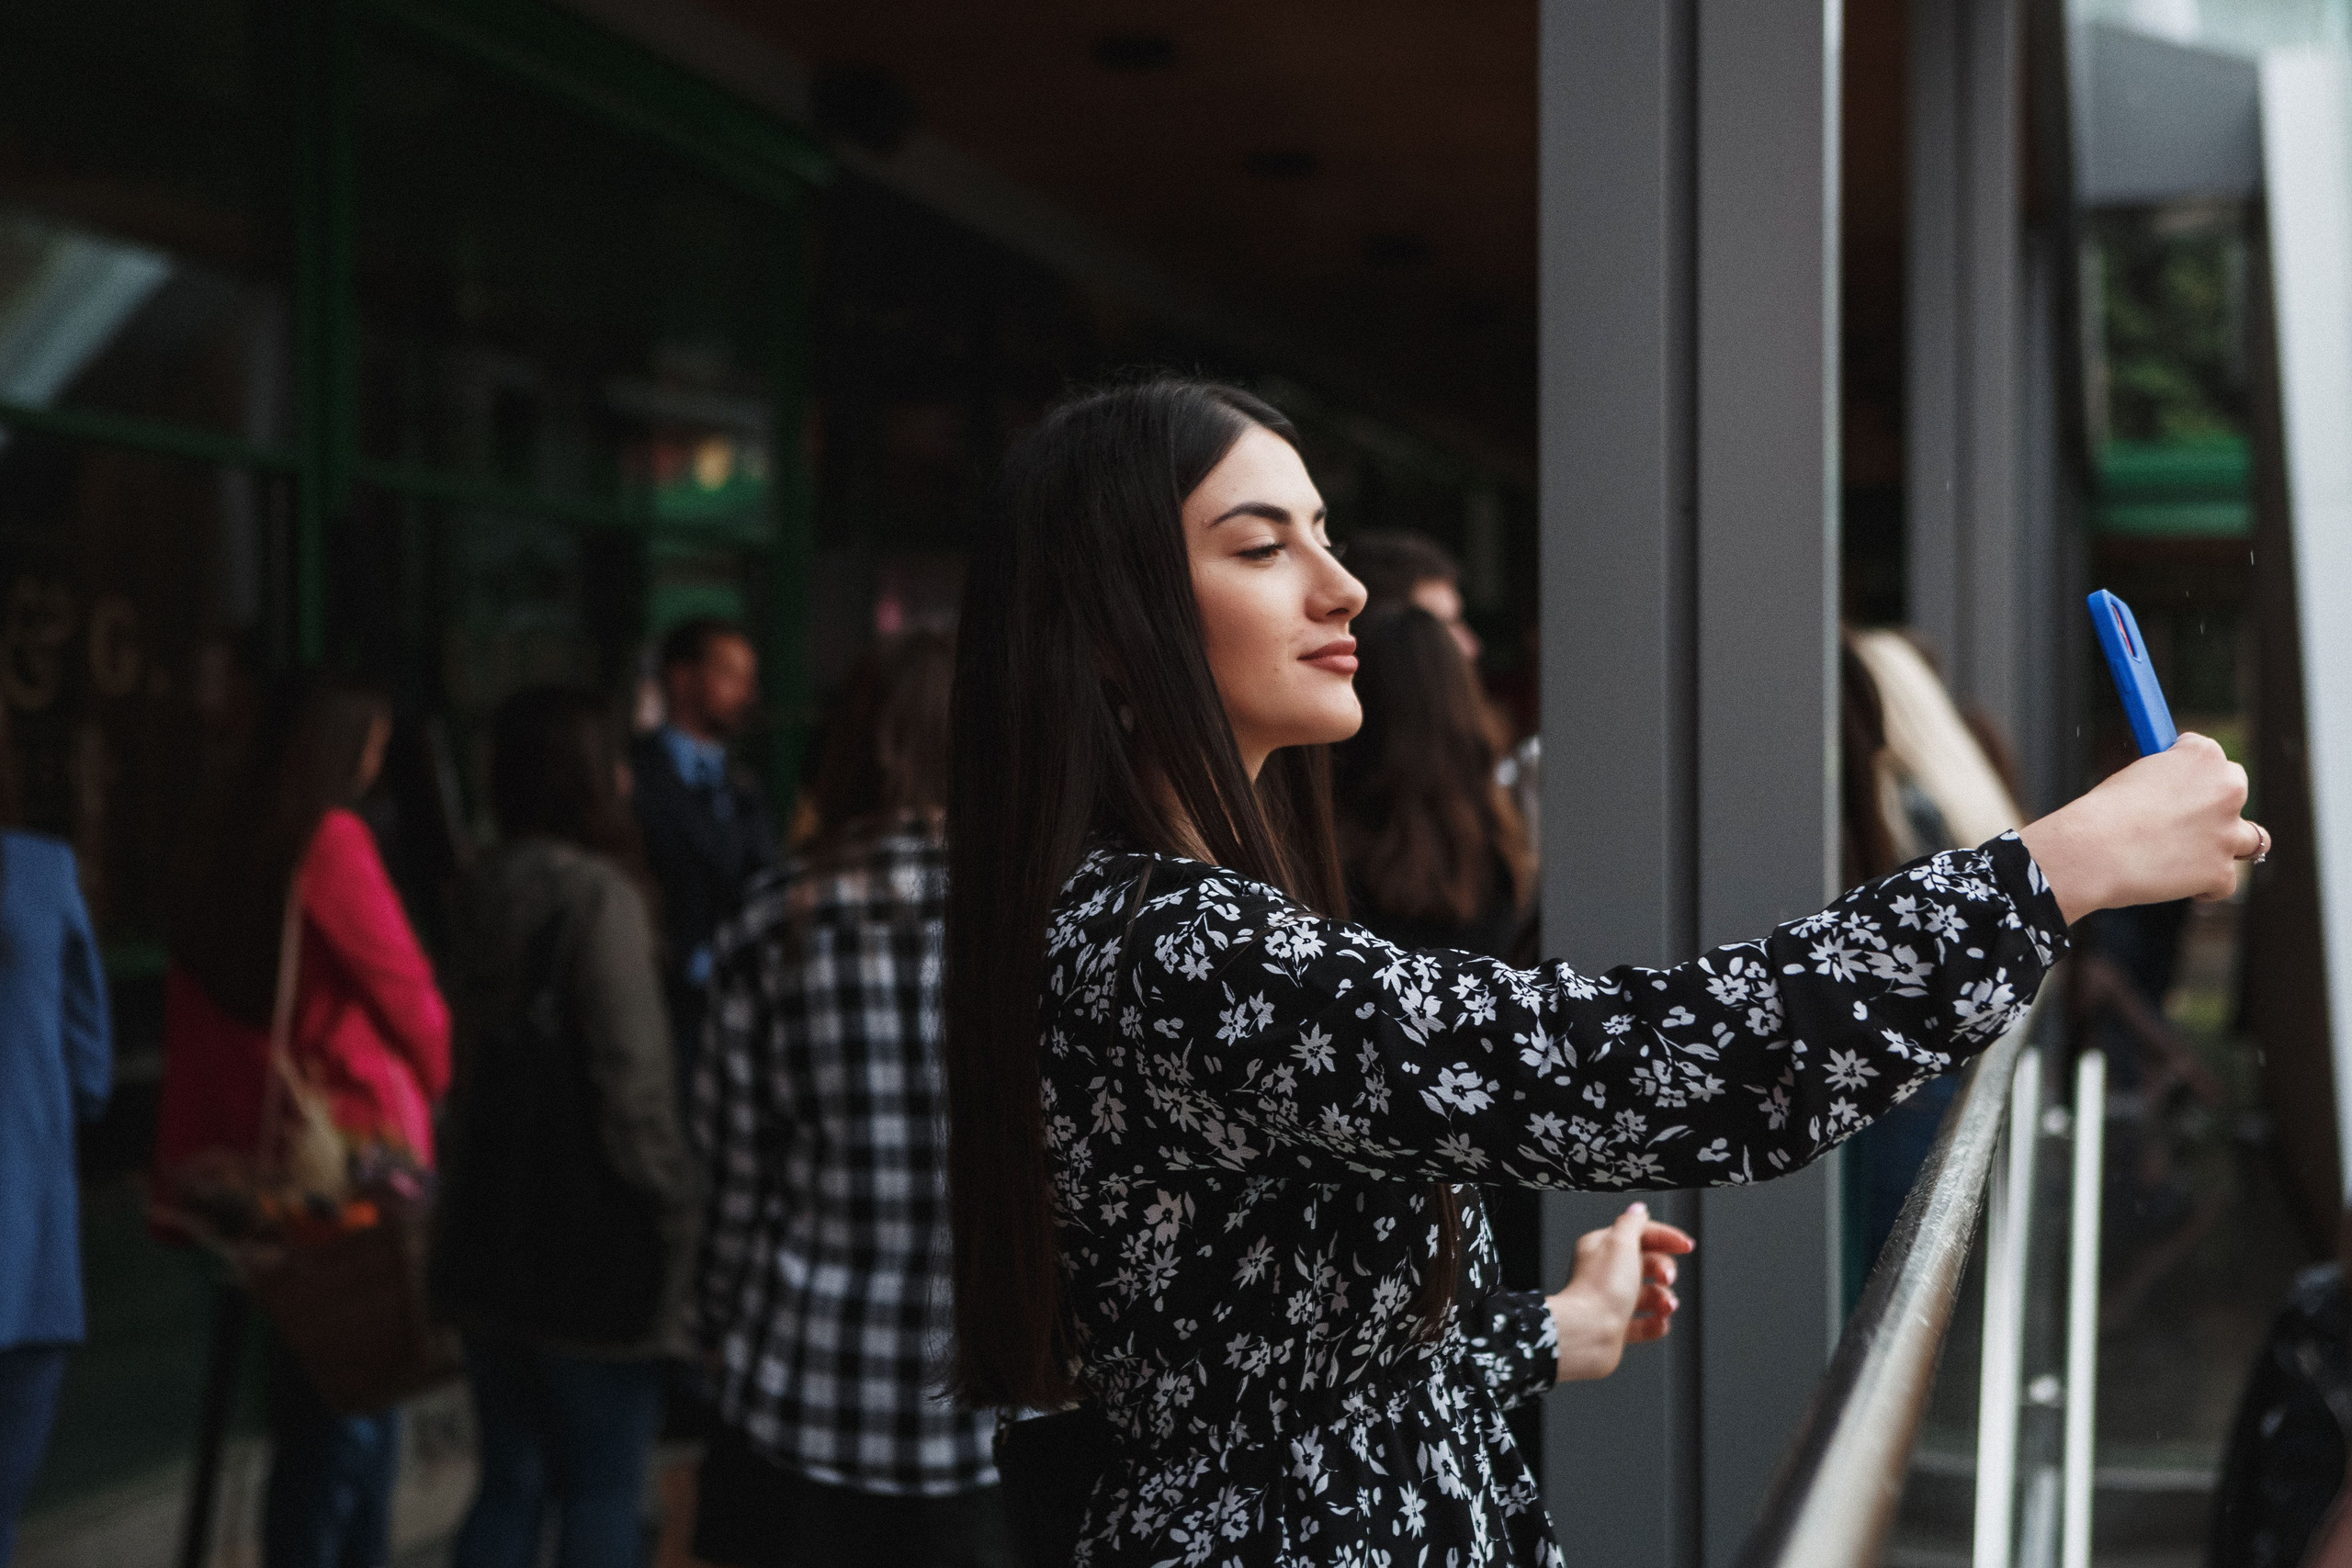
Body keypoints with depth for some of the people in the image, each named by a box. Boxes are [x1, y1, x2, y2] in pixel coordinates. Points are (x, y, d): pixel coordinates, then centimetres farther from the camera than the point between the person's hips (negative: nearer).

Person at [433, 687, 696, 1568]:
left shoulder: (484, 893, 8)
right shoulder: (598, 895, -15)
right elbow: (632, 1075, -19)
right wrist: (672, 1206, -10)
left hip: (489, 1238, 7)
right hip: (591, 1245, -7)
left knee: (511, 1482, 14)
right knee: (605, 1490, 2)